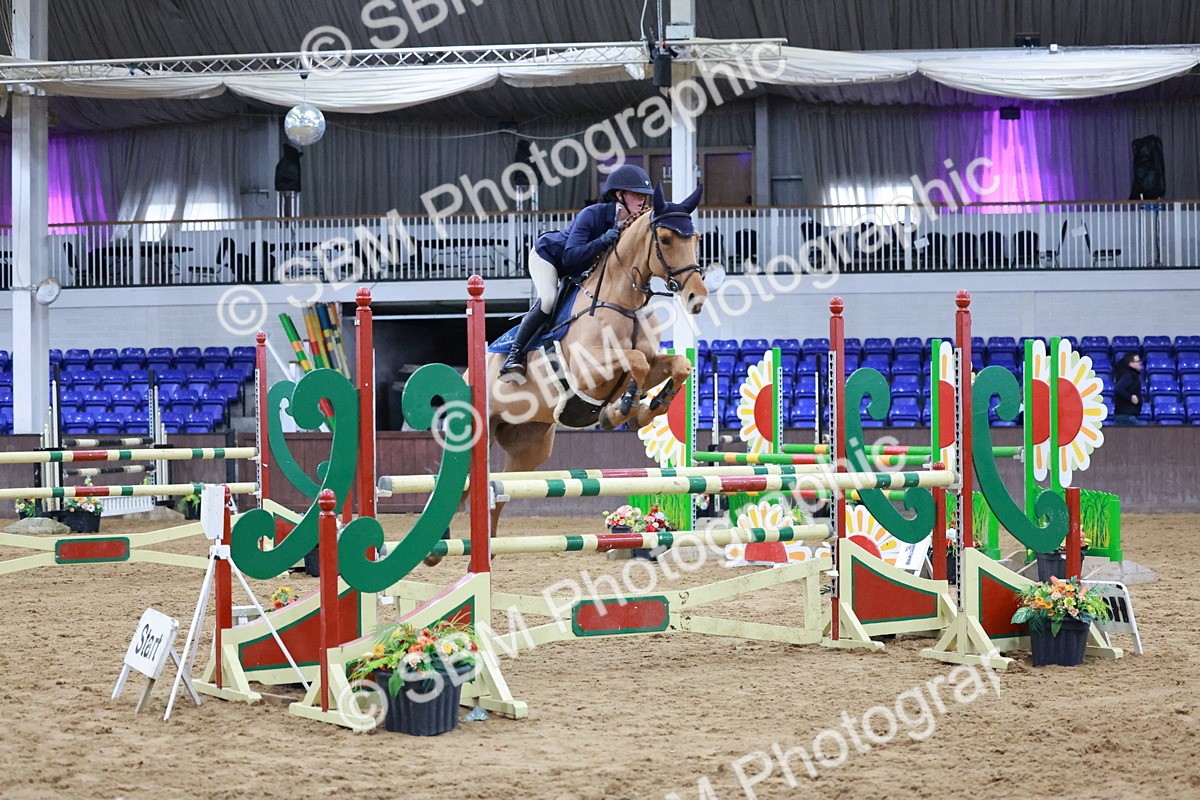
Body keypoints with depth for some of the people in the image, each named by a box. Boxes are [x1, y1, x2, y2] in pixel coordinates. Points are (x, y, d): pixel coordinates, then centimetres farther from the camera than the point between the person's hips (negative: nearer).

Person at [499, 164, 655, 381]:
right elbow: (570, 257, -44)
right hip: (547, 255, -7)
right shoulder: (592, 215, -36)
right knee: (548, 301, -28)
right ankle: (515, 355, -20)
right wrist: (602, 241, -54)